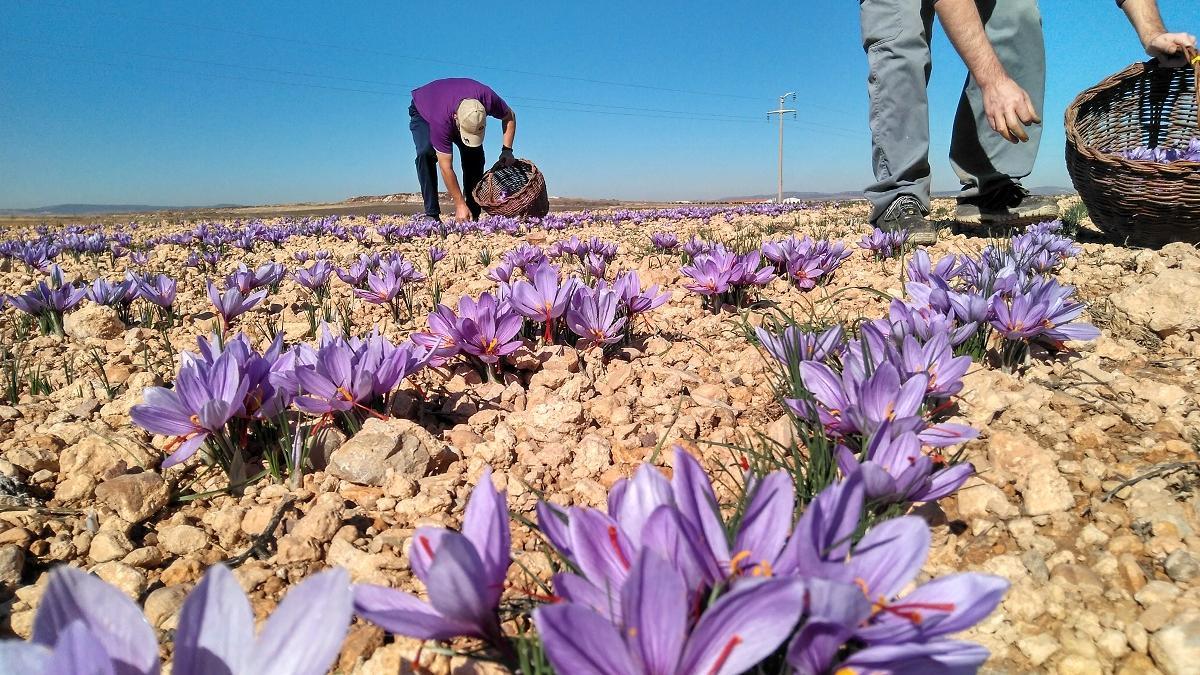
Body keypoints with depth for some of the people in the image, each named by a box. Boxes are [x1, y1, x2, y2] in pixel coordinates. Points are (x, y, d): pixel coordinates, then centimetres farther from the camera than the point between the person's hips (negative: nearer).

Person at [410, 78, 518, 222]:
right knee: (426, 153, -29)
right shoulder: (441, 120, -46)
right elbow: (446, 167, -40)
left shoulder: (487, 97, -38)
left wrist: (507, 150, -25)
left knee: (475, 155, -16)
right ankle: (432, 215, -24)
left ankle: (473, 215, -9)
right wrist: (460, 205, -39)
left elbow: (510, 116, -15)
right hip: (422, 112, -4)